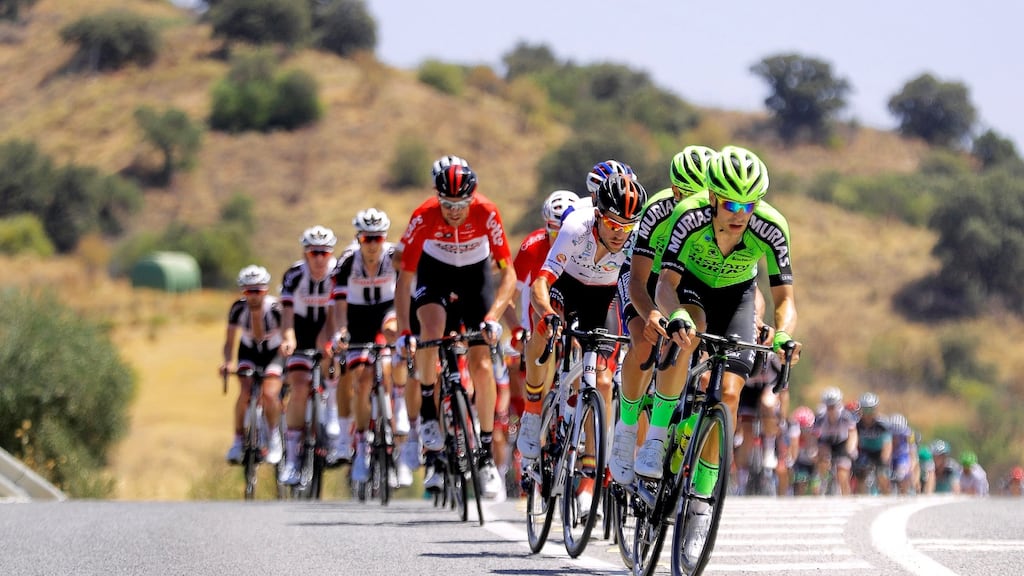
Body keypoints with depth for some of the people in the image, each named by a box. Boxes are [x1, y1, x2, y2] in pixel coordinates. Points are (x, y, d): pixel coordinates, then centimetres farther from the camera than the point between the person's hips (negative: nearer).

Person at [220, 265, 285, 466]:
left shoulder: (275, 309, -28)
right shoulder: (238, 308, -21)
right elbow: (229, 341, -17)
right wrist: (227, 362, -36)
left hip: (274, 354, -2)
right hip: (249, 353, 2)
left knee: (269, 394, -25)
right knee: (245, 393, -24)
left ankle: (274, 437, 0)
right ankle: (238, 440, -9)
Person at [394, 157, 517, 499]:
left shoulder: (486, 213, -30)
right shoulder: (424, 217, -29)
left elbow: (508, 273, -26)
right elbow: (404, 277, -23)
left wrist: (493, 318, -41)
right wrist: (403, 332, -31)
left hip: (476, 275, 0)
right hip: (435, 272, 0)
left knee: (481, 364, -11)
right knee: (432, 327, -33)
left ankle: (487, 454, 0)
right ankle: (428, 410, -12)